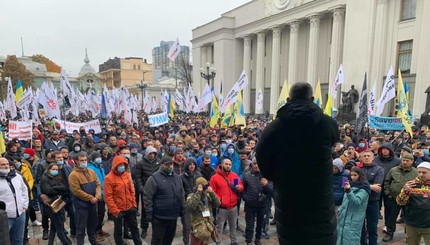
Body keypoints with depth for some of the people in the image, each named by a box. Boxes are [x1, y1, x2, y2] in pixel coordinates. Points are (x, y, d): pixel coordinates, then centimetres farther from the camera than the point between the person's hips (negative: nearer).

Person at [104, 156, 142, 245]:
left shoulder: (127, 175, 2)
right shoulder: (109, 178, -15)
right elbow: (108, 196, -16)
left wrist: (134, 204, 5)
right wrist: (114, 210, -17)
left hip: (130, 208, 6)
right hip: (118, 210, -5)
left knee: (134, 227, 17)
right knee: (118, 230, 13)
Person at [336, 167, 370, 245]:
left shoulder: (363, 189, -10)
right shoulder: (351, 185, 11)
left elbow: (356, 202, -24)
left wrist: (349, 191, -37)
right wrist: (340, 209, 20)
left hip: (354, 220, -7)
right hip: (344, 218, 7)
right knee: (341, 238, 11)